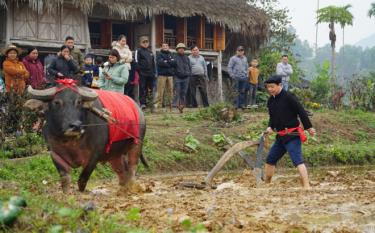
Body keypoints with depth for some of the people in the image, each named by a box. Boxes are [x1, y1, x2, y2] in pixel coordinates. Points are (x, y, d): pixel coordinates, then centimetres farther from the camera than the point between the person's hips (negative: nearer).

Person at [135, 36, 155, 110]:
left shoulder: (150, 52, 19)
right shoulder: (138, 51, 0)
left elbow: (153, 63, 21)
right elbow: (136, 62, -7)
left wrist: (154, 72, 14)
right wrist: (139, 71, -16)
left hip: (150, 73, 6)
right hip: (142, 73, -6)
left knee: (150, 88, 8)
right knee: (142, 88, -6)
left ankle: (150, 102, 16)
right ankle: (143, 103, -6)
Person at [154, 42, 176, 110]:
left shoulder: (170, 54, 19)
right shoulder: (159, 54, 5)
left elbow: (174, 63, 3)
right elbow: (159, 63, -12)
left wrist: (166, 62, -8)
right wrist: (170, 63, -4)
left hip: (170, 75, 5)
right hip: (162, 74, -5)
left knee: (170, 89, 3)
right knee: (160, 90, -10)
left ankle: (170, 103, 9)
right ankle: (157, 104, -10)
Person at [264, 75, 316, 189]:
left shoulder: (288, 97, -14)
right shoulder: (271, 100, 11)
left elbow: (301, 111, -13)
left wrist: (309, 127, -13)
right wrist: (270, 127, 1)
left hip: (292, 134, -9)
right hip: (281, 136, 9)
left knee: (297, 160, -19)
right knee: (270, 160, 15)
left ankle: (306, 186, -24)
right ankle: (266, 184, 28)